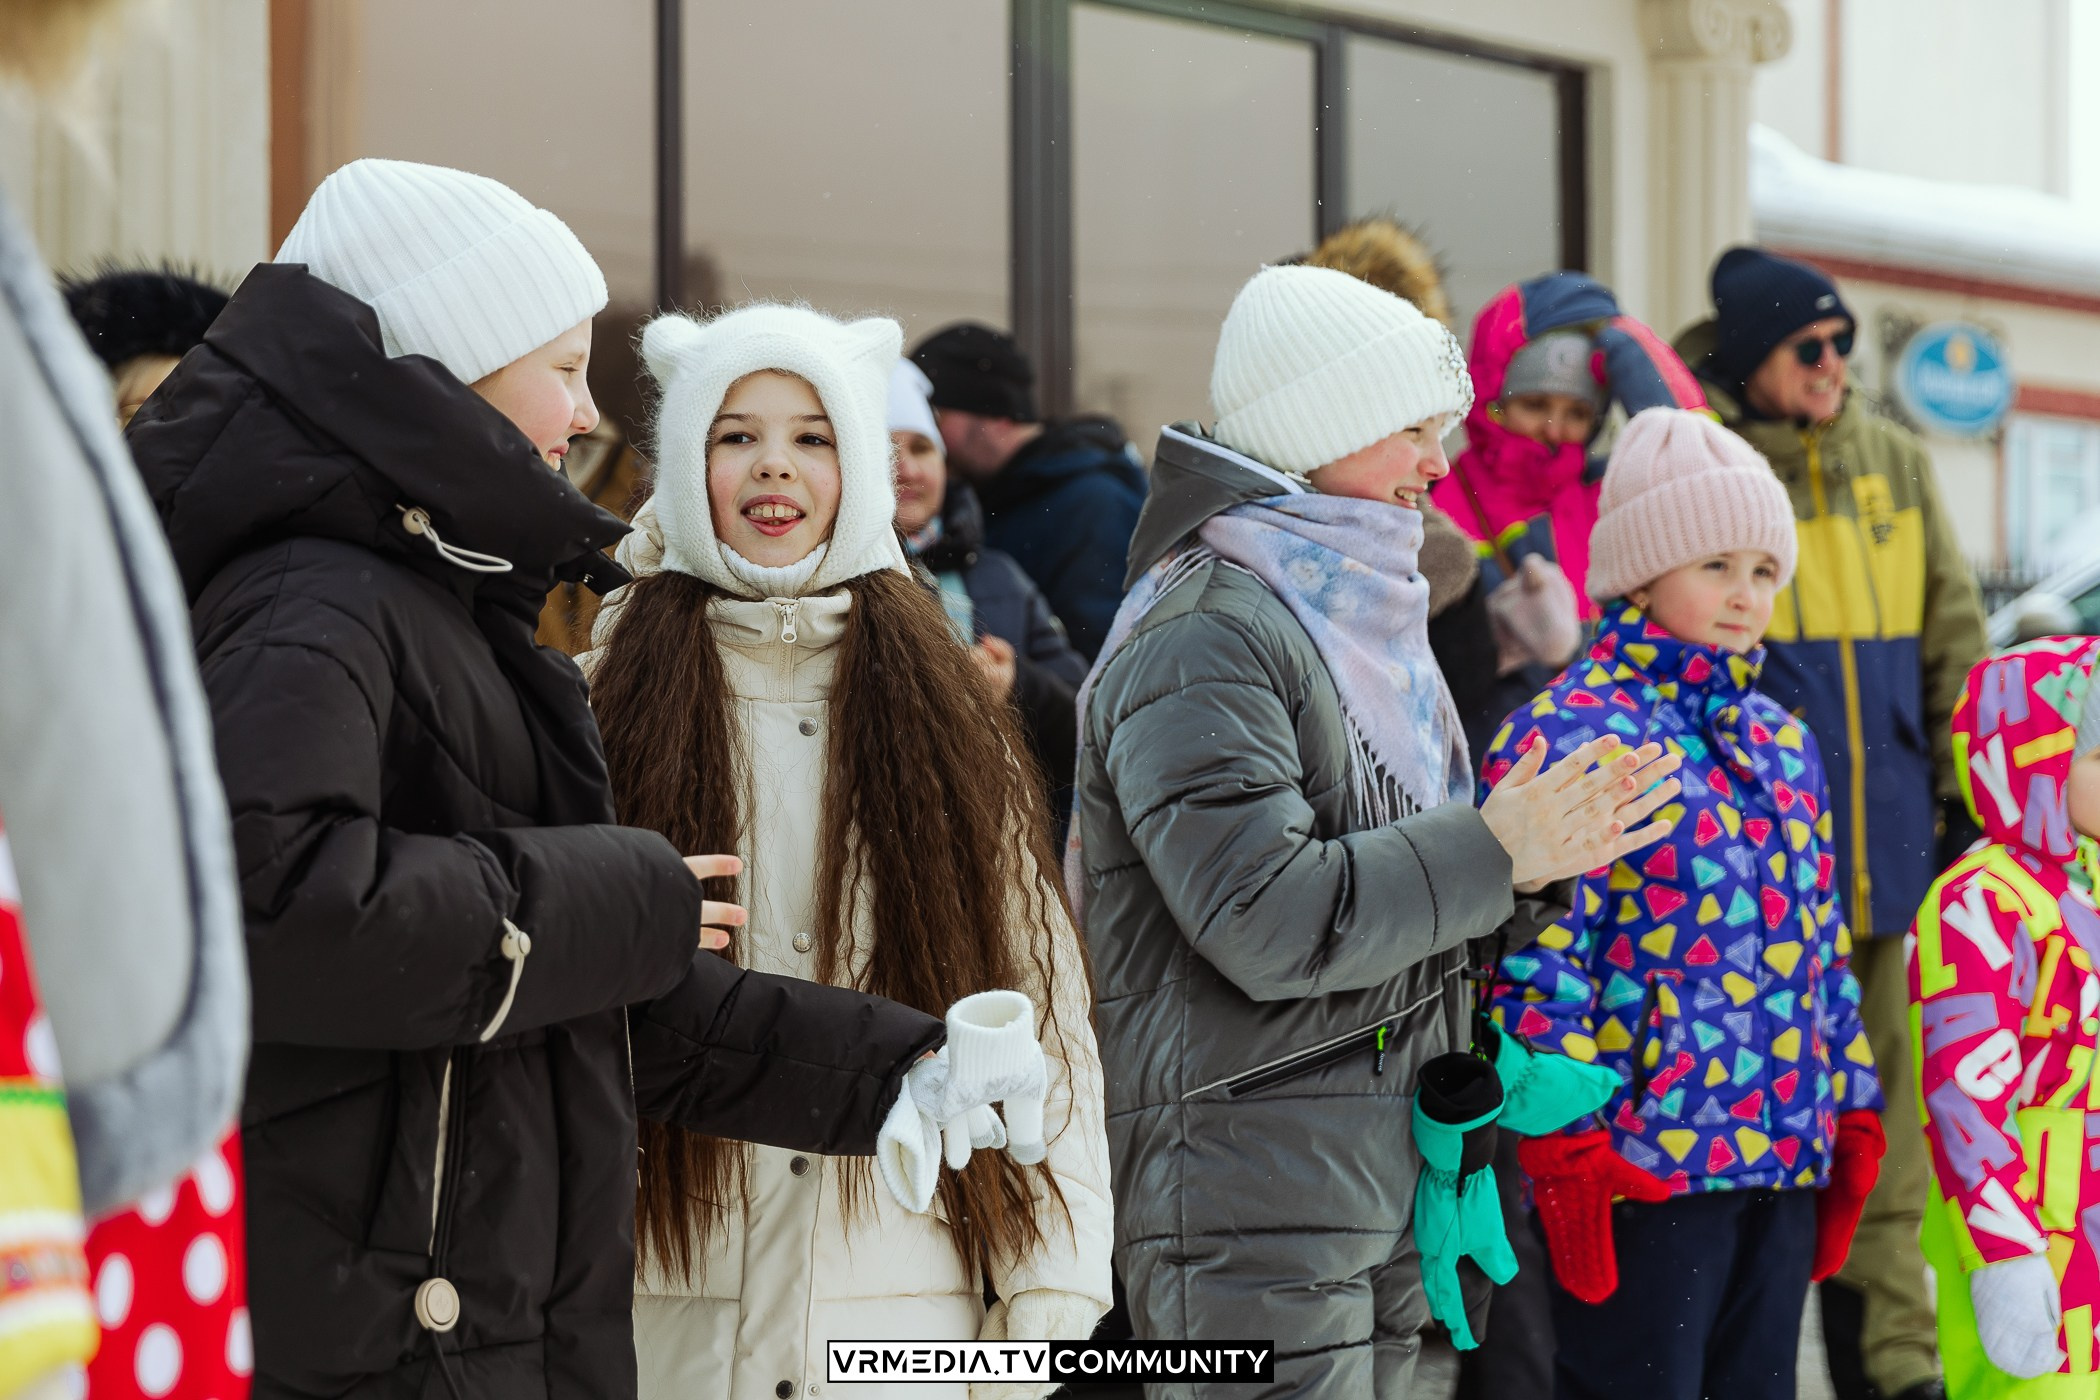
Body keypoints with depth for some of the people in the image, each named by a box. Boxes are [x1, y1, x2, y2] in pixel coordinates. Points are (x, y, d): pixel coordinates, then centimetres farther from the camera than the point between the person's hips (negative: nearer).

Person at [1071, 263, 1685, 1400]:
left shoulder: (1365, 622, 20)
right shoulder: (1201, 643, -12)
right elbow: (1268, 918, -23)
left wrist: (1547, 853, 4)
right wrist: (1494, 851, -16)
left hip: (1401, 1183, 9)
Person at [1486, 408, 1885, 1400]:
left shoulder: (1781, 742, 16)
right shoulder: (1569, 737, -8)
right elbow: (1536, 962, -13)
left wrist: (1851, 1114, 16)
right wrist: (1570, 1149, -18)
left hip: (1785, 1163, 7)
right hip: (1644, 1164, -7)